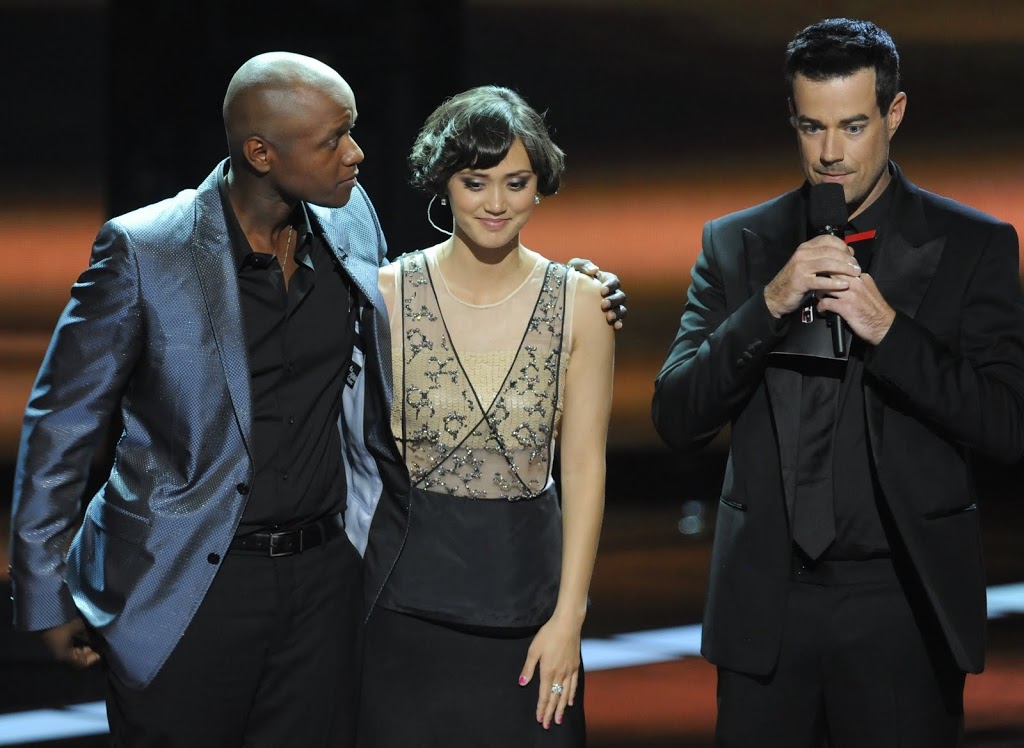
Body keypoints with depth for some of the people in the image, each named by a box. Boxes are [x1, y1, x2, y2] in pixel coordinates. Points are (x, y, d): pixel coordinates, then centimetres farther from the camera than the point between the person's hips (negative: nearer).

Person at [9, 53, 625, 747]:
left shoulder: (351, 218, 1)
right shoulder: (144, 249, -13)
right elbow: (61, 423, -6)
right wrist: (45, 596, -5)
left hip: (325, 576, 4)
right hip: (188, 583, -4)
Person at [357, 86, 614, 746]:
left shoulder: (580, 302, 0)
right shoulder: (389, 292, -2)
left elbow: (583, 466, 0)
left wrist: (568, 617, -5)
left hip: (525, 584, 1)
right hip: (409, 590, -1)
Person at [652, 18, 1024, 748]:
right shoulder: (735, 244, 5)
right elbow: (677, 419, -1)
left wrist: (887, 327, -18)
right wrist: (769, 305, -15)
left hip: (903, 604, -1)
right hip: (767, 603, 2)